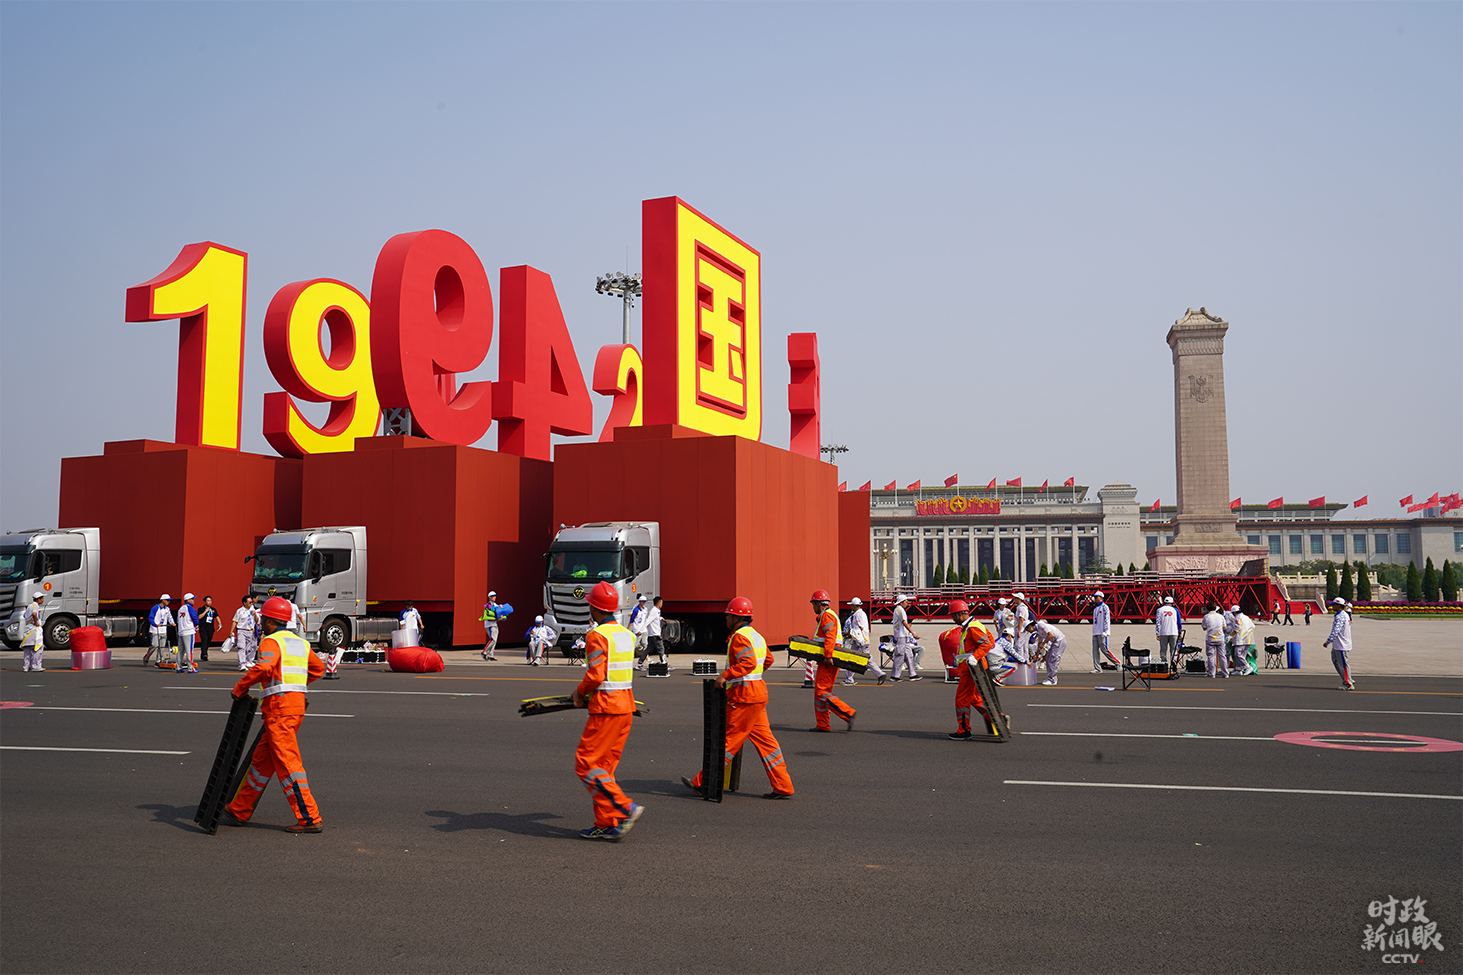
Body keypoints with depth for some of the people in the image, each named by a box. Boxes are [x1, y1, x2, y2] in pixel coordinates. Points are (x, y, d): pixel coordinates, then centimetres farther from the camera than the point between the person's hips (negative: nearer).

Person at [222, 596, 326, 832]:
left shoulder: (271, 641, -8)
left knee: (288, 763, -7)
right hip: (297, 704, 9)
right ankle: (239, 811, 26)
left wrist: (240, 687, -15)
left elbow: (263, 667, -27)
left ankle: (309, 819, -9)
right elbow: (318, 668, 29)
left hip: (279, 707, -9)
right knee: (262, 759, 16)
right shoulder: (301, 642, 18)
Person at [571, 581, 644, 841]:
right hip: (626, 706, 9)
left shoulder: (597, 635, -13)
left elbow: (596, 675, -20)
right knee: (605, 766, 13)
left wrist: (579, 692, -1)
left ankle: (626, 808, -10)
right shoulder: (627, 634, 12)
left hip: (606, 708, -8)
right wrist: (588, 691, 18)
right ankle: (606, 824, 14)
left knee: (586, 765, -2)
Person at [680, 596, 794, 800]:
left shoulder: (740, 637, -14)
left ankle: (703, 783, 4)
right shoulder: (756, 636, 16)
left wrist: (726, 675, -26)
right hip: (757, 693, 10)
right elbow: (768, 659, 28)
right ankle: (782, 787, 10)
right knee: (764, 740, 10)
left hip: (744, 697, -10)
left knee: (728, 741, -3)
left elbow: (749, 662, -27)